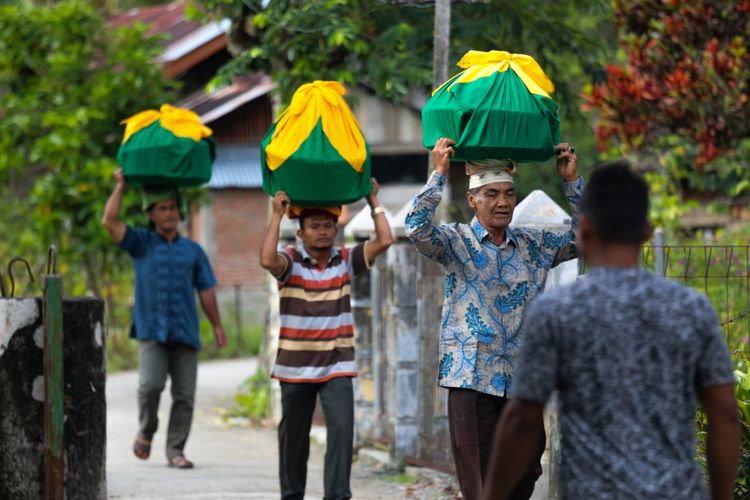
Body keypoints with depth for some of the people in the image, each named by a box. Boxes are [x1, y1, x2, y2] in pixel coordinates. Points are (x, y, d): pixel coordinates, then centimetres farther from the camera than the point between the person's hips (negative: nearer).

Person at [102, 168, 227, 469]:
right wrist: (120, 186, 0)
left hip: (185, 332, 2)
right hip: (152, 331, -2)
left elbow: (206, 291, 17)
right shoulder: (141, 243, 9)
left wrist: (217, 326, 12)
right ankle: (146, 432, 7)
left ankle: (175, 450, 5)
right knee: (150, 384, -18)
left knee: (185, 395, -2)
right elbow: (110, 221, -4)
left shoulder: (192, 250, 16)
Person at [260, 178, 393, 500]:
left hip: (337, 367, 1)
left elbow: (384, 241, -8)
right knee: (294, 436, 10)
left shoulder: (346, 260, 2)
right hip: (295, 366, -1)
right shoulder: (291, 262, -5)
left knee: (341, 428, -16)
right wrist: (277, 215, -22)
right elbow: (267, 260, -27)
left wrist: (373, 202, -4)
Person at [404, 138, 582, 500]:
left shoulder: (534, 246, 13)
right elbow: (417, 228, -18)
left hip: (523, 379, 4)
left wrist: (572, 182, 4)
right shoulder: (457, 242, 0)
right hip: (473, 379, -4)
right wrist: (439, 174, -19)